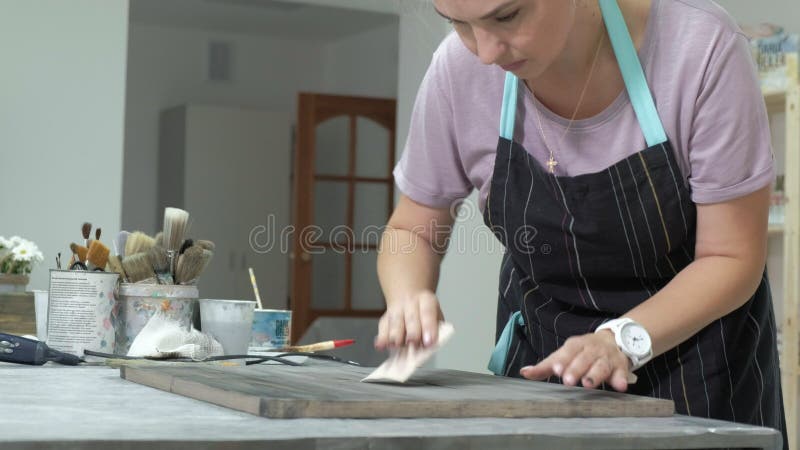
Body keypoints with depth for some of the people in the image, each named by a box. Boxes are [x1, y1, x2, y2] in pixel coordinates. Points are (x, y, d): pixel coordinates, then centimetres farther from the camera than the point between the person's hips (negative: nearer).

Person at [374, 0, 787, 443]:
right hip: (540, 352, 2)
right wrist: (408, 300, -24)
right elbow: (411, 230, -3)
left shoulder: (700, 46, -26)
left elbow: (732, 257, -19)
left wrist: (623, 339, -33)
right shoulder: (458, 69, -18)